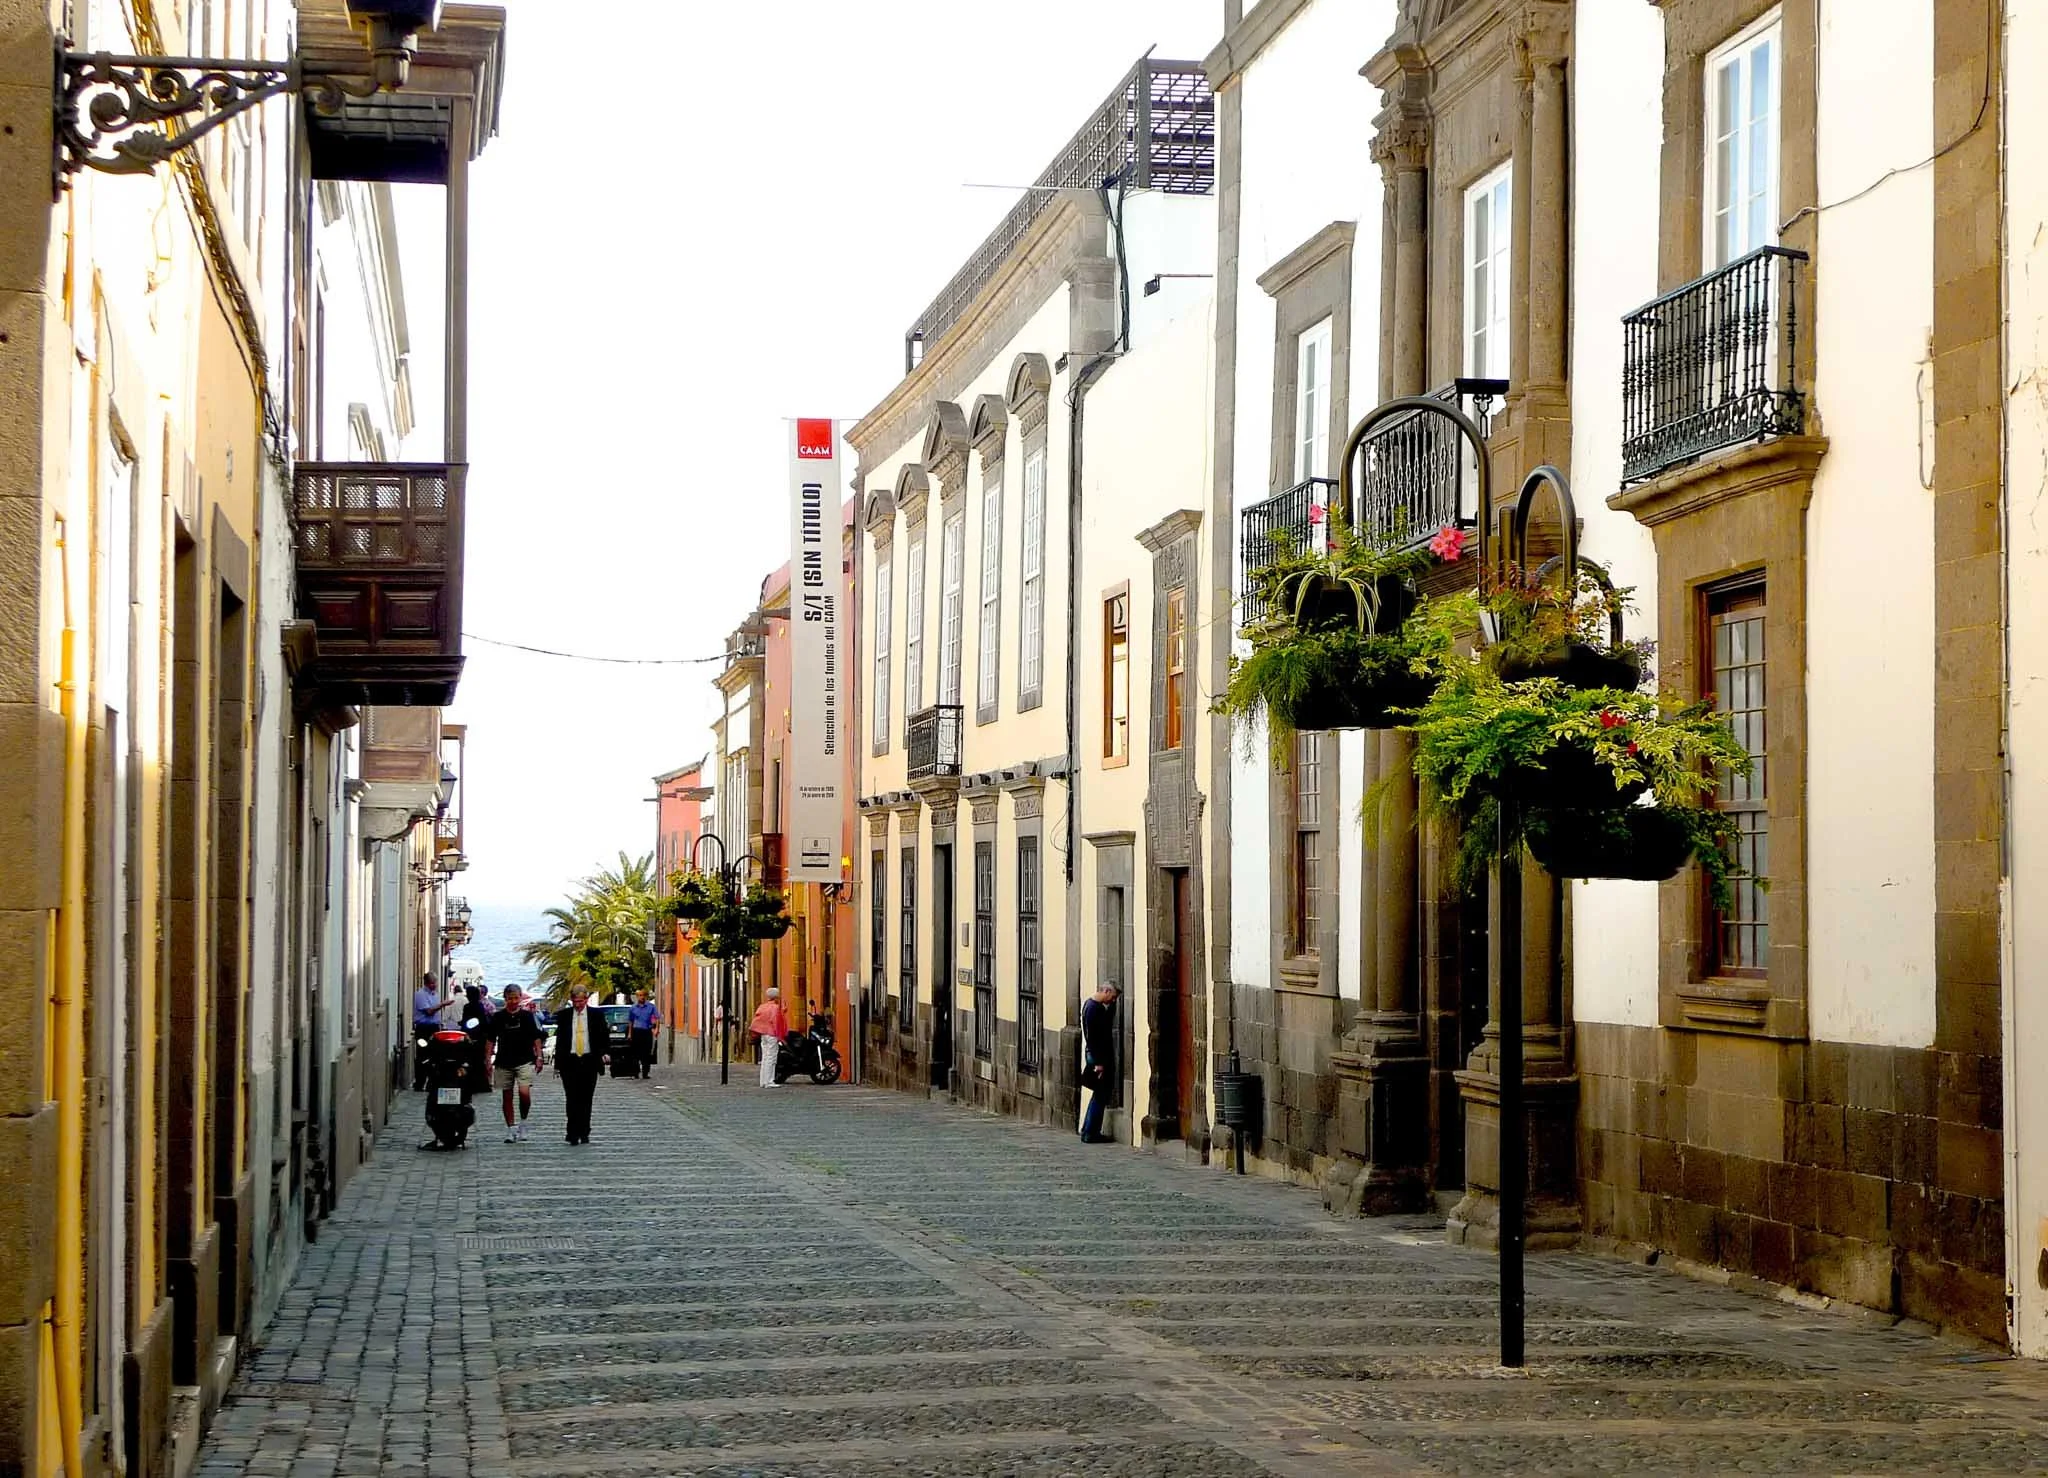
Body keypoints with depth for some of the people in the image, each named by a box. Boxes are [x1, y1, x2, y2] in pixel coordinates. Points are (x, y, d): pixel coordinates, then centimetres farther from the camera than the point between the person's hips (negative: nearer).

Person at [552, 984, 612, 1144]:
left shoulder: (596, 1015, 5)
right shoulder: (563, 1015, 6)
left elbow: (604, 1036, 7)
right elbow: (559, 1040, 8)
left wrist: (606, 1053, -12)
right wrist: (557, 1064, 4)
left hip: (589, 1062, 0)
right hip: (569, 1062, 0)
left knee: (586, 1100, 4)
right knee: (571, 1099, -6)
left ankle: (584, 1133, 13)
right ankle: (573, 1134, -2)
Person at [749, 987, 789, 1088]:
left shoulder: (762, 1007, 11)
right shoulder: (775, 1007, -11)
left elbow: (757, 1019, 7)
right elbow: (776, 1022, -16)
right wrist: (779, 1036, -14)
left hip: (763, 1035, 8)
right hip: (772, 1035, -8)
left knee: (765, 1058, 12)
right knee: (771, 1059, -7)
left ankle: (763, 1081, 13)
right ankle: (769, 1082, -10)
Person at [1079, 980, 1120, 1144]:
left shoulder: (1100, 1007, 14)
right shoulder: (1092, 1008, -17)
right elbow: (1091, 1037, -21)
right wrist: (1098, 1063, -21)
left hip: (1102, 1058, 10)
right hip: (1096, 1058, -10)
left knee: (1100, 1096, 15)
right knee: (1100, 1096, -5)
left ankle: (1088, 1132, 21)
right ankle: (1090, 1133, -1)